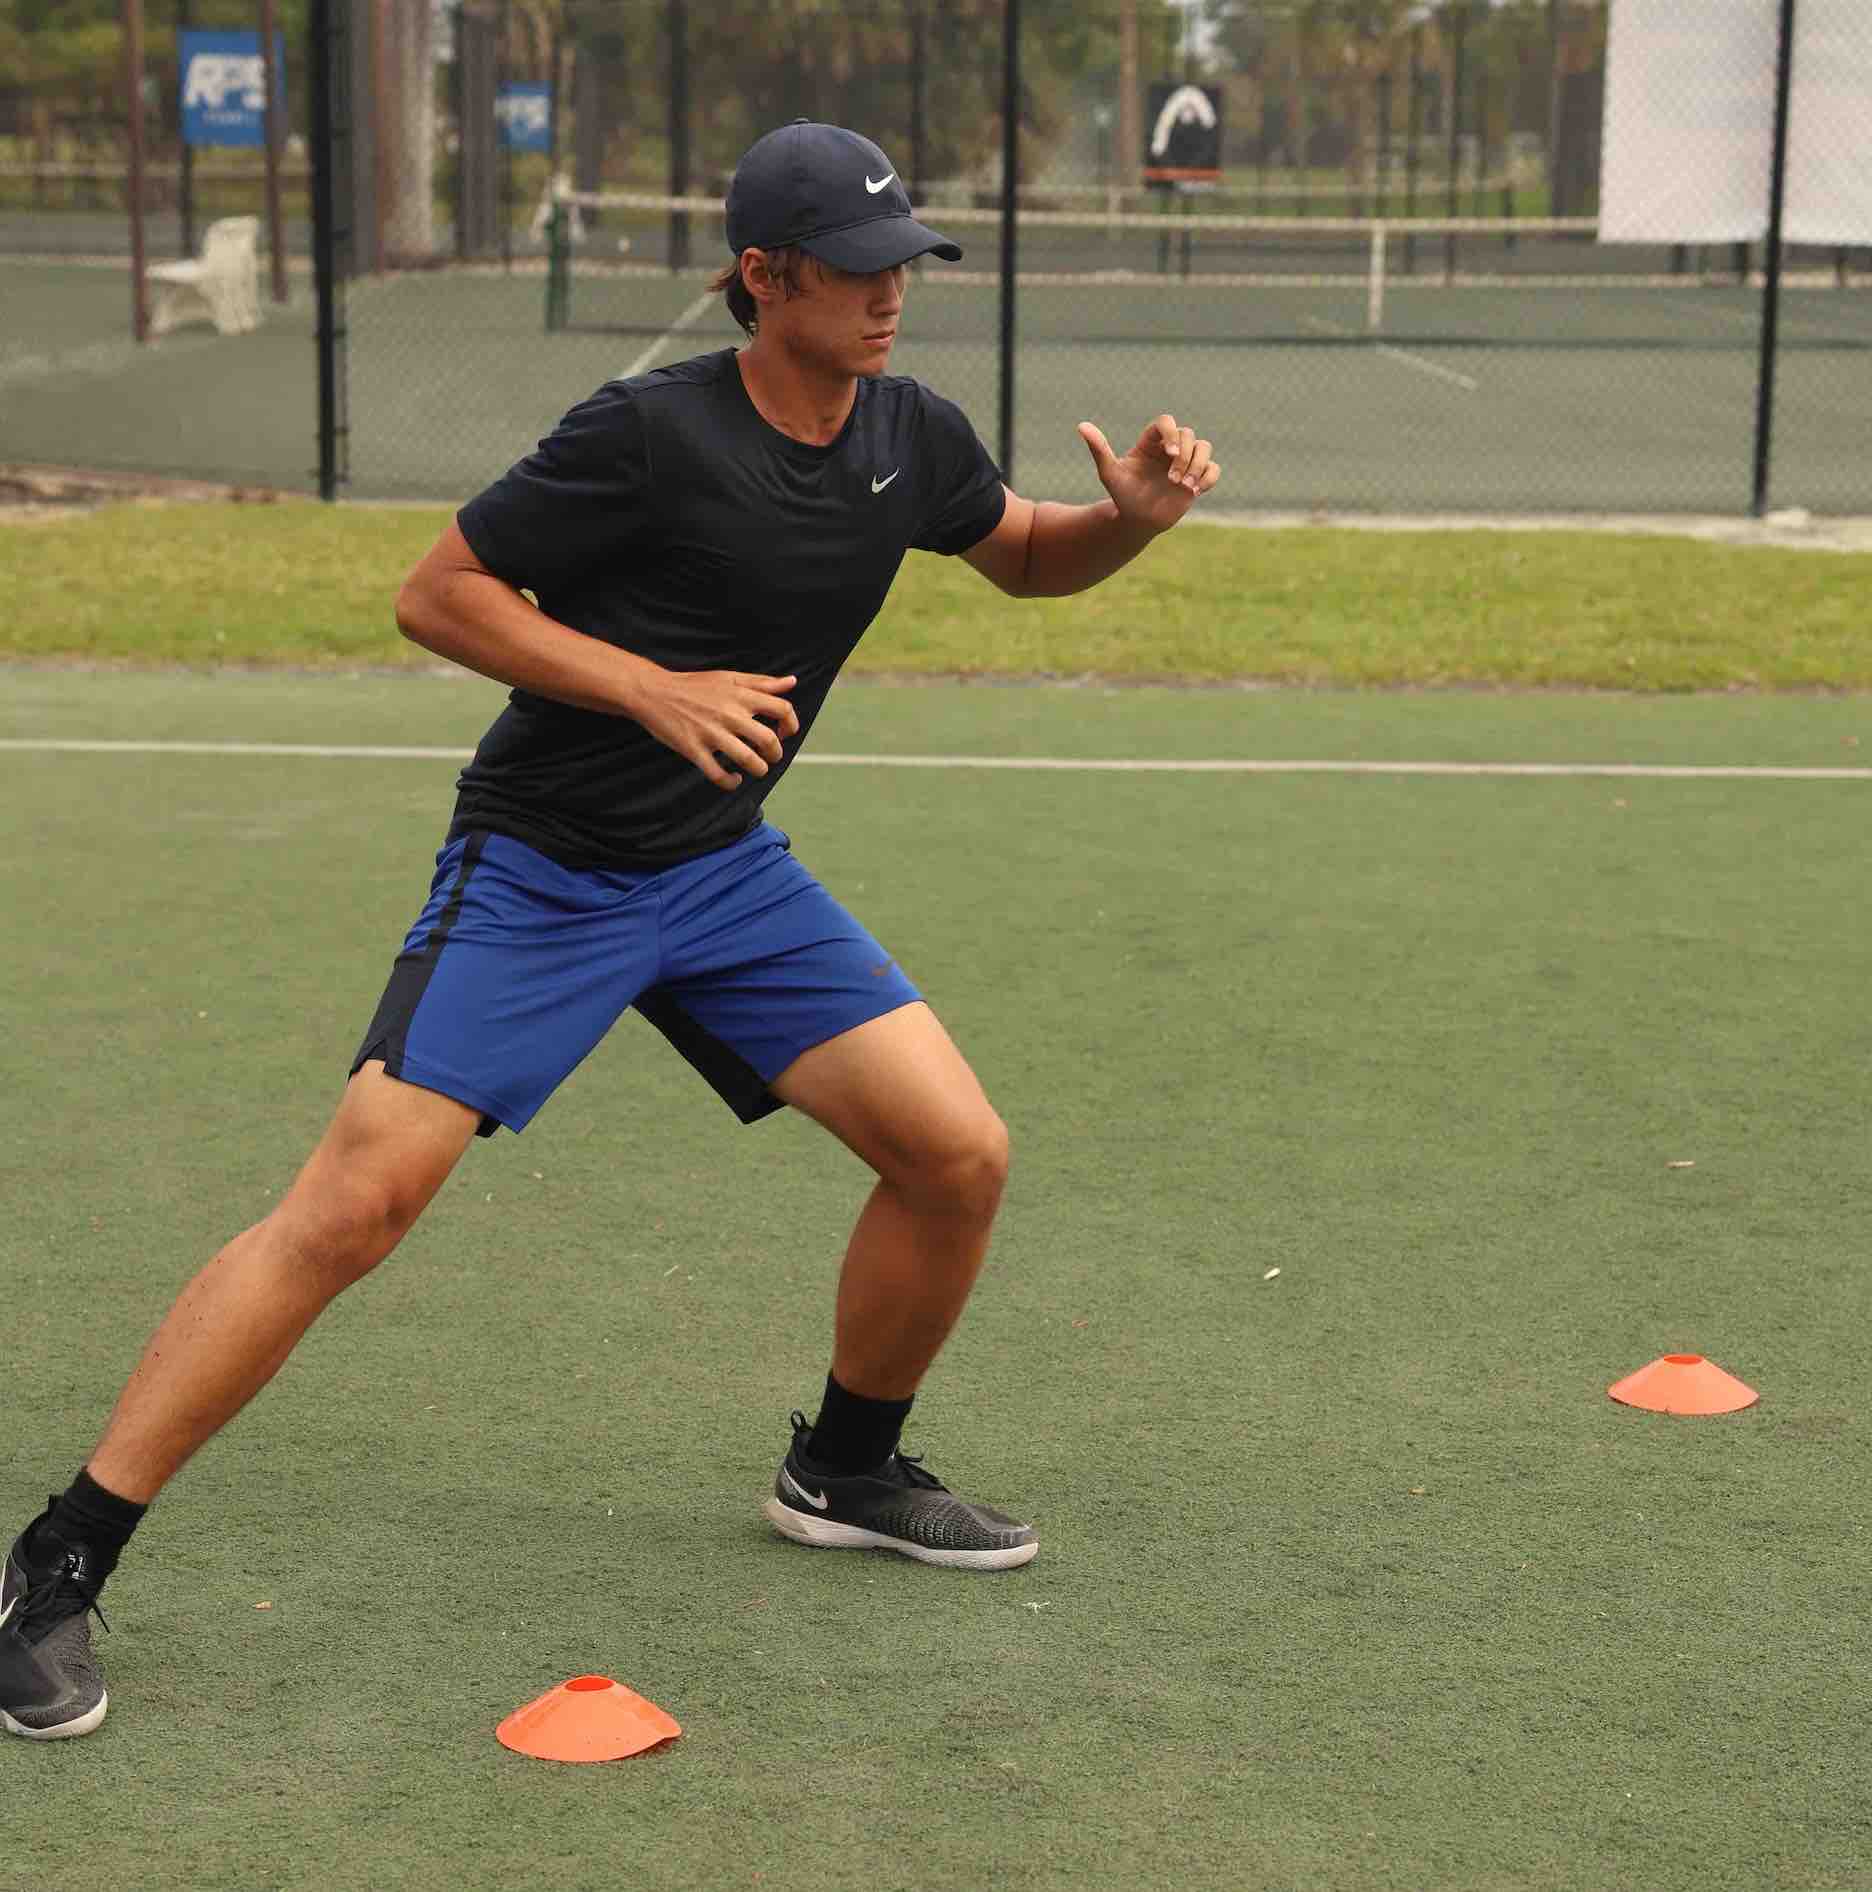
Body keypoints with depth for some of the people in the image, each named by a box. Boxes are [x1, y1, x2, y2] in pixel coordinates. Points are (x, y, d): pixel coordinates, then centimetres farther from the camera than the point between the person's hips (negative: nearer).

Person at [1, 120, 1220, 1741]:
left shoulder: (912, 438, 0)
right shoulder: (651, 434, -19)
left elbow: (1031, 560, 19)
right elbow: (437, 594, -13)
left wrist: (1134, 514, -3)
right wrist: (657, 689, -22)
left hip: (727, 870, 6)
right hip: (538, 870, -6)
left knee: (961, 1154, -3)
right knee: (357, 1199, -17)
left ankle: (847, 1471, 23)